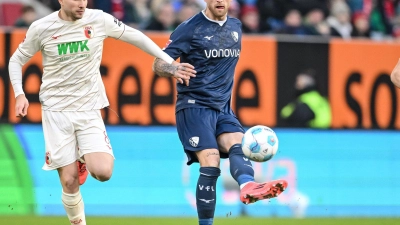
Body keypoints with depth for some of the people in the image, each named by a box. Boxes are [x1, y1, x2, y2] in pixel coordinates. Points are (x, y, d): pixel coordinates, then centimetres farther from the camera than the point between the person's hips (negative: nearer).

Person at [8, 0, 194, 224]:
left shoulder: (99, 20, -6)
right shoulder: (41, 28, -7)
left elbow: (136, 37, 7)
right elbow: (17, 60, 7)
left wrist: (169, 63, 6)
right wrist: (19, 94, -7)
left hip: (89, 109, 1)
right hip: (56, 110, -1)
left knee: (103, 172, -18)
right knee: (69, 181, -5)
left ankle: (83, 157, 18)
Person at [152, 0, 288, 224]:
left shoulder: (236, 27, 13)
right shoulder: (190, 28, -5)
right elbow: (158, 64, -7)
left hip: (223, 108, 5)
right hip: (195, 107, -5)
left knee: (239, 144, -26)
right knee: (211, 163, -19)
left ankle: (248, 186, -55)